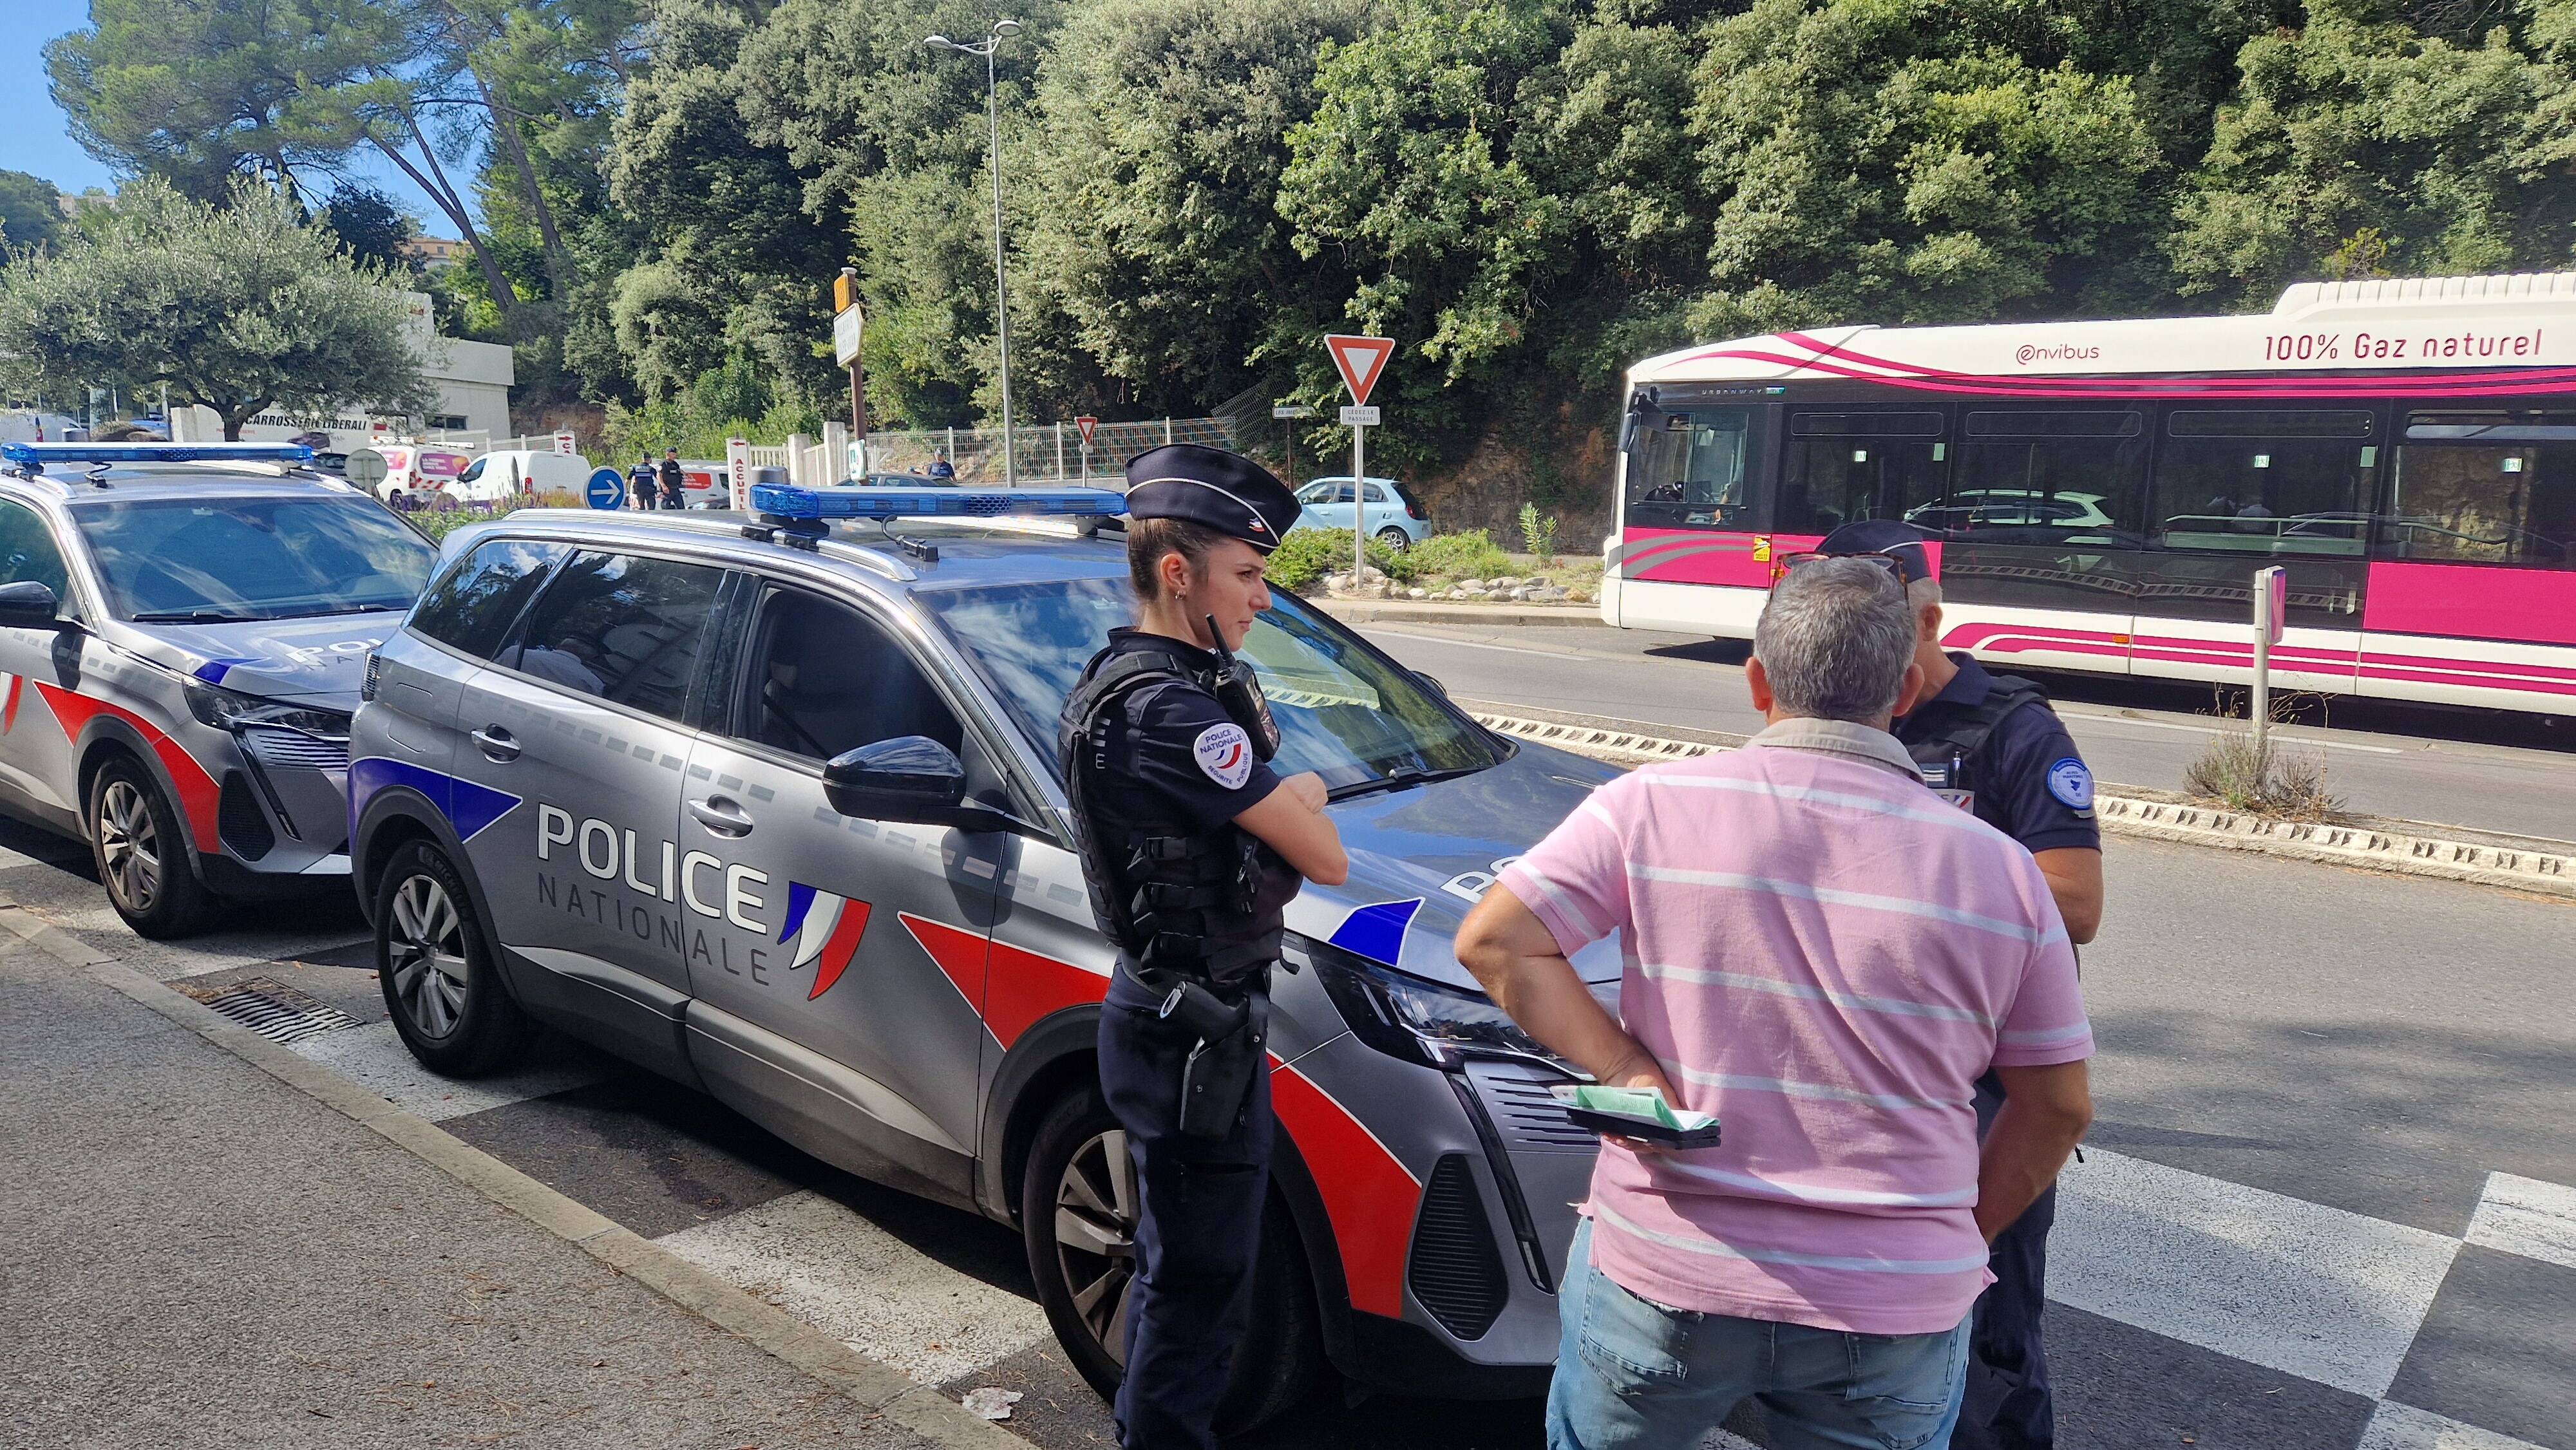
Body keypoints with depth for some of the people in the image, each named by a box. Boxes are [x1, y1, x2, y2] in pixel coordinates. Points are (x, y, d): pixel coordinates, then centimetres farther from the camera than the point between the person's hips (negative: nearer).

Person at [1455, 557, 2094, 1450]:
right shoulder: (2000, 870, -2)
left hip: (1661, 1278, -1)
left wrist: (1628, 1069, -9)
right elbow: (2059, 1108, 6)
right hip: (1898, 1310, 2)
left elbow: (1494, 942, -12)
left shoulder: (1654, 806, -7)